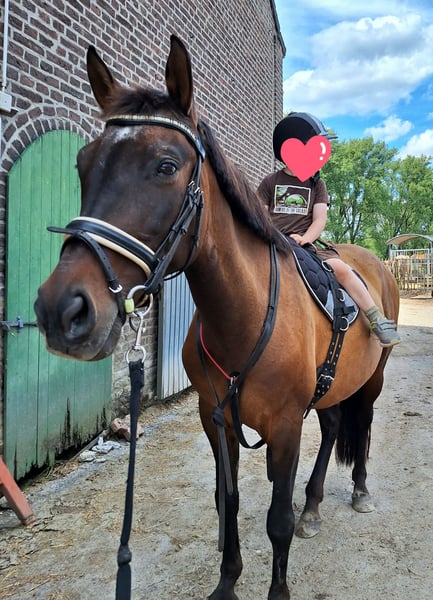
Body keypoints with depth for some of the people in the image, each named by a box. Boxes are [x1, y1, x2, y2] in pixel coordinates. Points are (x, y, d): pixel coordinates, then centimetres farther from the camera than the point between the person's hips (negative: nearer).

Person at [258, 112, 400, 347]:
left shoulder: (316, 184, 15)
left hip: (306, 241, 0)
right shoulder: (270, 182, 12)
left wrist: (304, 238, -17)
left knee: (340, 267, -22)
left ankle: (378, 321, -15)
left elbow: (320, 220, 4)